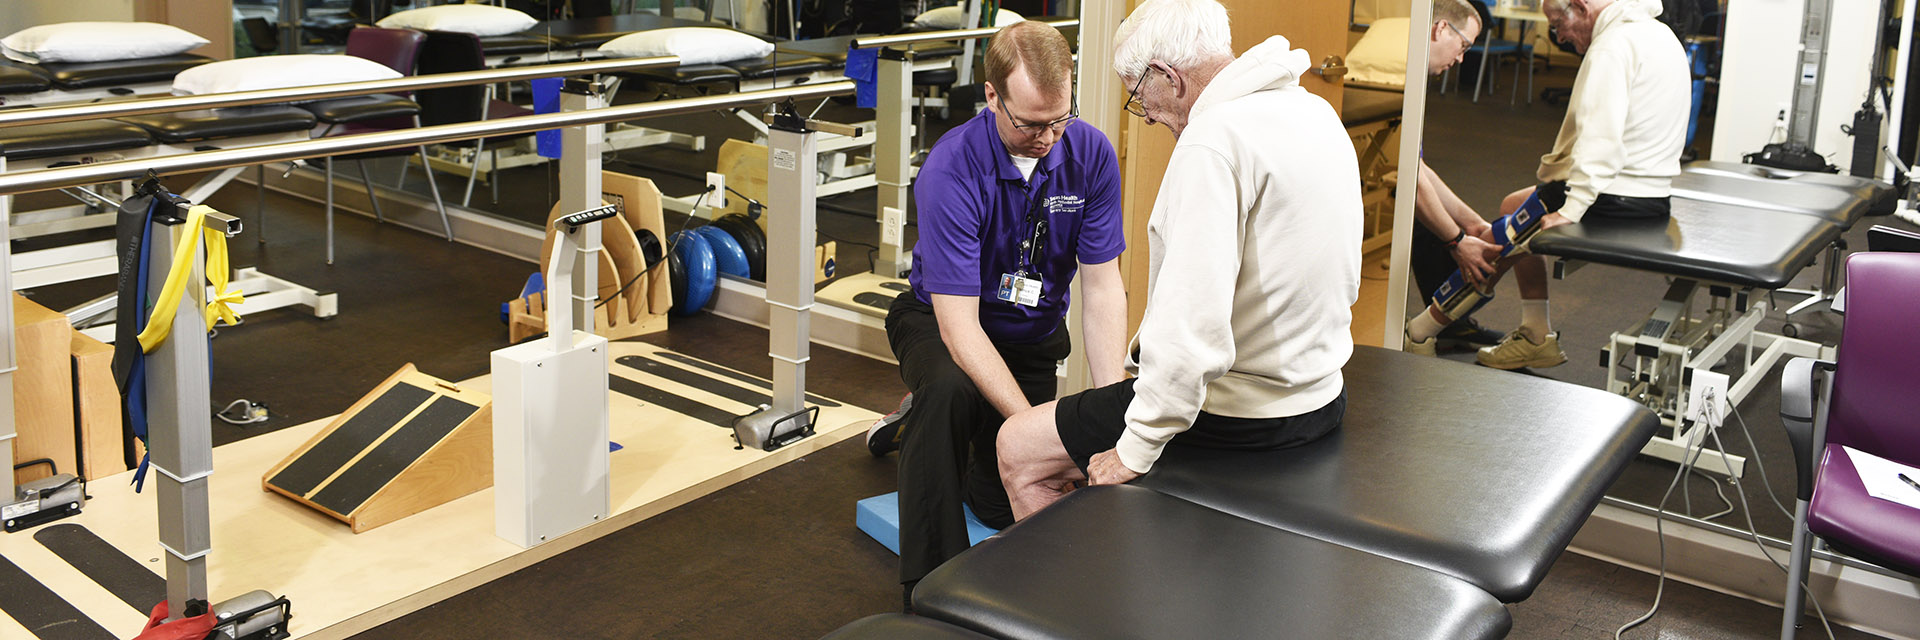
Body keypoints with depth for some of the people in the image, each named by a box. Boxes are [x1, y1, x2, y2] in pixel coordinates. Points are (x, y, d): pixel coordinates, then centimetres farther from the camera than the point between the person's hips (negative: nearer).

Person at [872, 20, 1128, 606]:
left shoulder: (1090, 153, -17)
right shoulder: (951, 170, -29)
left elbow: (1103, 284, -15)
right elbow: (959, 321, -31)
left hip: (1034, 335, 4)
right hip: (942, 319, -4)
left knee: (1005, 506, 1)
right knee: (949, 392, -39)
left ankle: (923, 428, 32)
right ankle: (930, 591, -24)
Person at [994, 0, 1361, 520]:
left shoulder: (1213, 140, -24)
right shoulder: (1316, 112, 6)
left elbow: (1192, 326, -31)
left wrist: (1136, 451, -21)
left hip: (1238, 417, -10)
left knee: (1018, 449, 4)